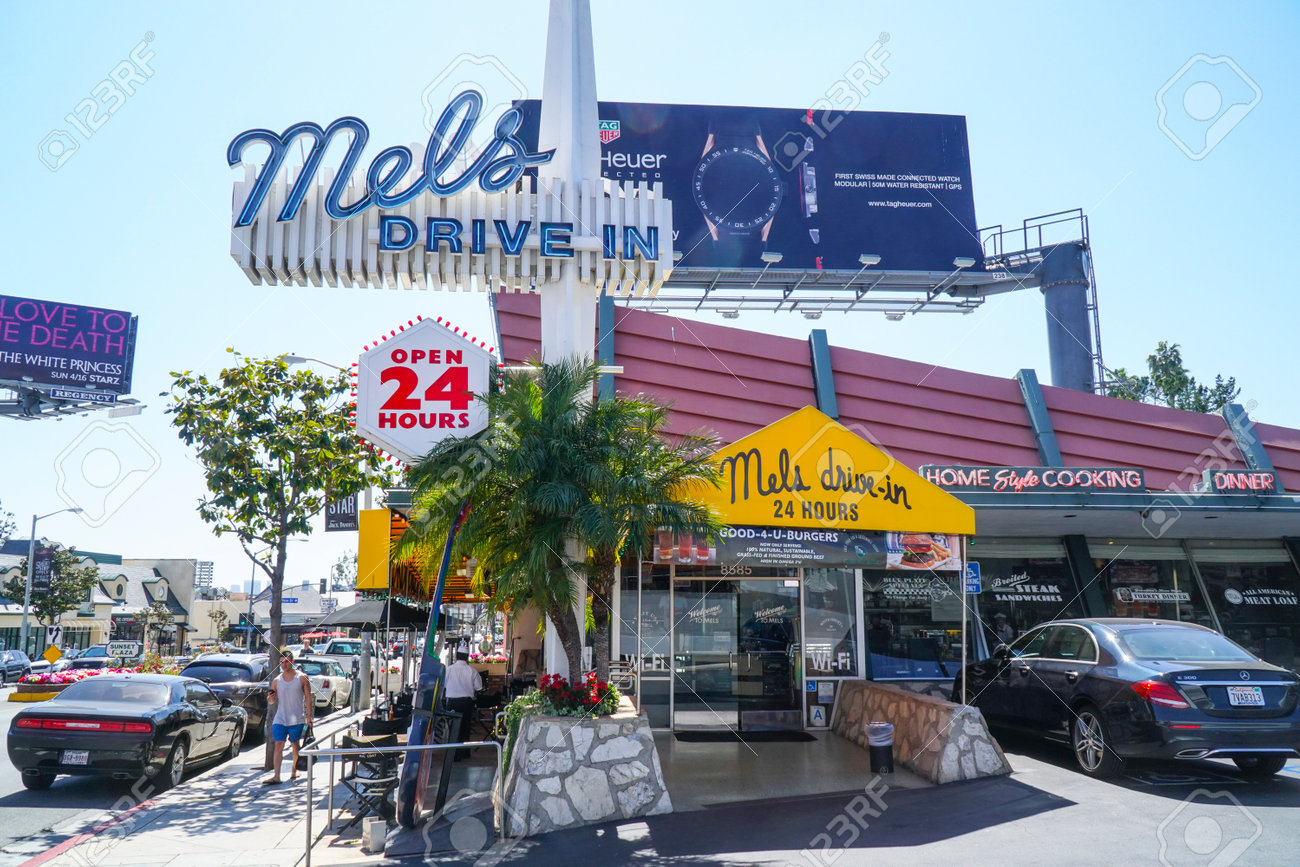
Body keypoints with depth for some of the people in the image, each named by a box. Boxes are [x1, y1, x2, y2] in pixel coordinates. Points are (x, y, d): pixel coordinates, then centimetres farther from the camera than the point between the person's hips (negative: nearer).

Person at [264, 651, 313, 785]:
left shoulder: (302, 678, -1)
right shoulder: (276, 681, 8)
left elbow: (308, 699, 0)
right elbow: (272, 701, 13)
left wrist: (309, 717, -5)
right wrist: (270, 698, -12)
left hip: (297, 720, -2)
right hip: (280, 719, 2)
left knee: (296, 746, 8)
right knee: (278, 745, -7)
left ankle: (294, 772, 24)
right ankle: (276, 776, -9)